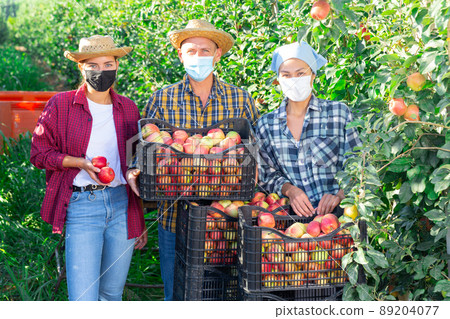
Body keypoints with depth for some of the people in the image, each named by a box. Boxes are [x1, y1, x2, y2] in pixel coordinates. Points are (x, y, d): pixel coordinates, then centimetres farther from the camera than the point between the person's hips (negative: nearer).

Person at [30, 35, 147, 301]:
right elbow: (39, 152, 3)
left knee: (112, 293, 12)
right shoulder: (61, 105, 1)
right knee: (83, 299, -8)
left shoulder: (129, 108, 10)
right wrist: (82, 163, -13)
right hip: (82, 206, -3)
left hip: (123, 206, 3)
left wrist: (141, 219, 15)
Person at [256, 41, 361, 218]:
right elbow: (265, 172, 14)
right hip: (292, 215, 2)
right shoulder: (265, 125, 12)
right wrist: (289, 189, -6)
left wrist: (339, 195, -10)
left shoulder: (339, 112, 6)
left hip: (335, 211, -2)